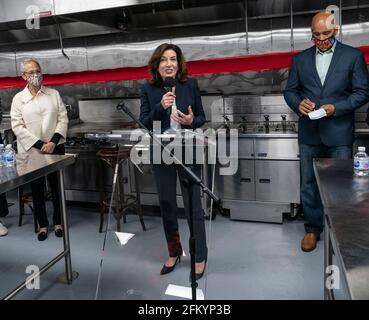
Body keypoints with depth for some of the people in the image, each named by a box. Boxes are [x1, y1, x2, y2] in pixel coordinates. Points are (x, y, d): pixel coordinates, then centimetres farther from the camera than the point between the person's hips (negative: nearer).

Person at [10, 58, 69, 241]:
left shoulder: (54, 94, 5)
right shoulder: (19, 98, 2)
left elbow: (63, 120, 1)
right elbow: (17, 126, -4)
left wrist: (53, 142, -12)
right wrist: (40, 145, -12)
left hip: (55, 148, 1)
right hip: (32, 150, -1)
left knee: (57, 186, 8)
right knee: (37, 189, 8)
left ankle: (58, 222, 24)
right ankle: (42, 225, 23)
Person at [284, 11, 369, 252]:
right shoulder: (300, 59, 10)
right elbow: (290, 91, 10)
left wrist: (336, 108, -15)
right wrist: (298, 103, -12)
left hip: (339, 133, -2)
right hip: (309, 133, 3)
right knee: (309, 184, 9)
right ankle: (313, 229, 25)